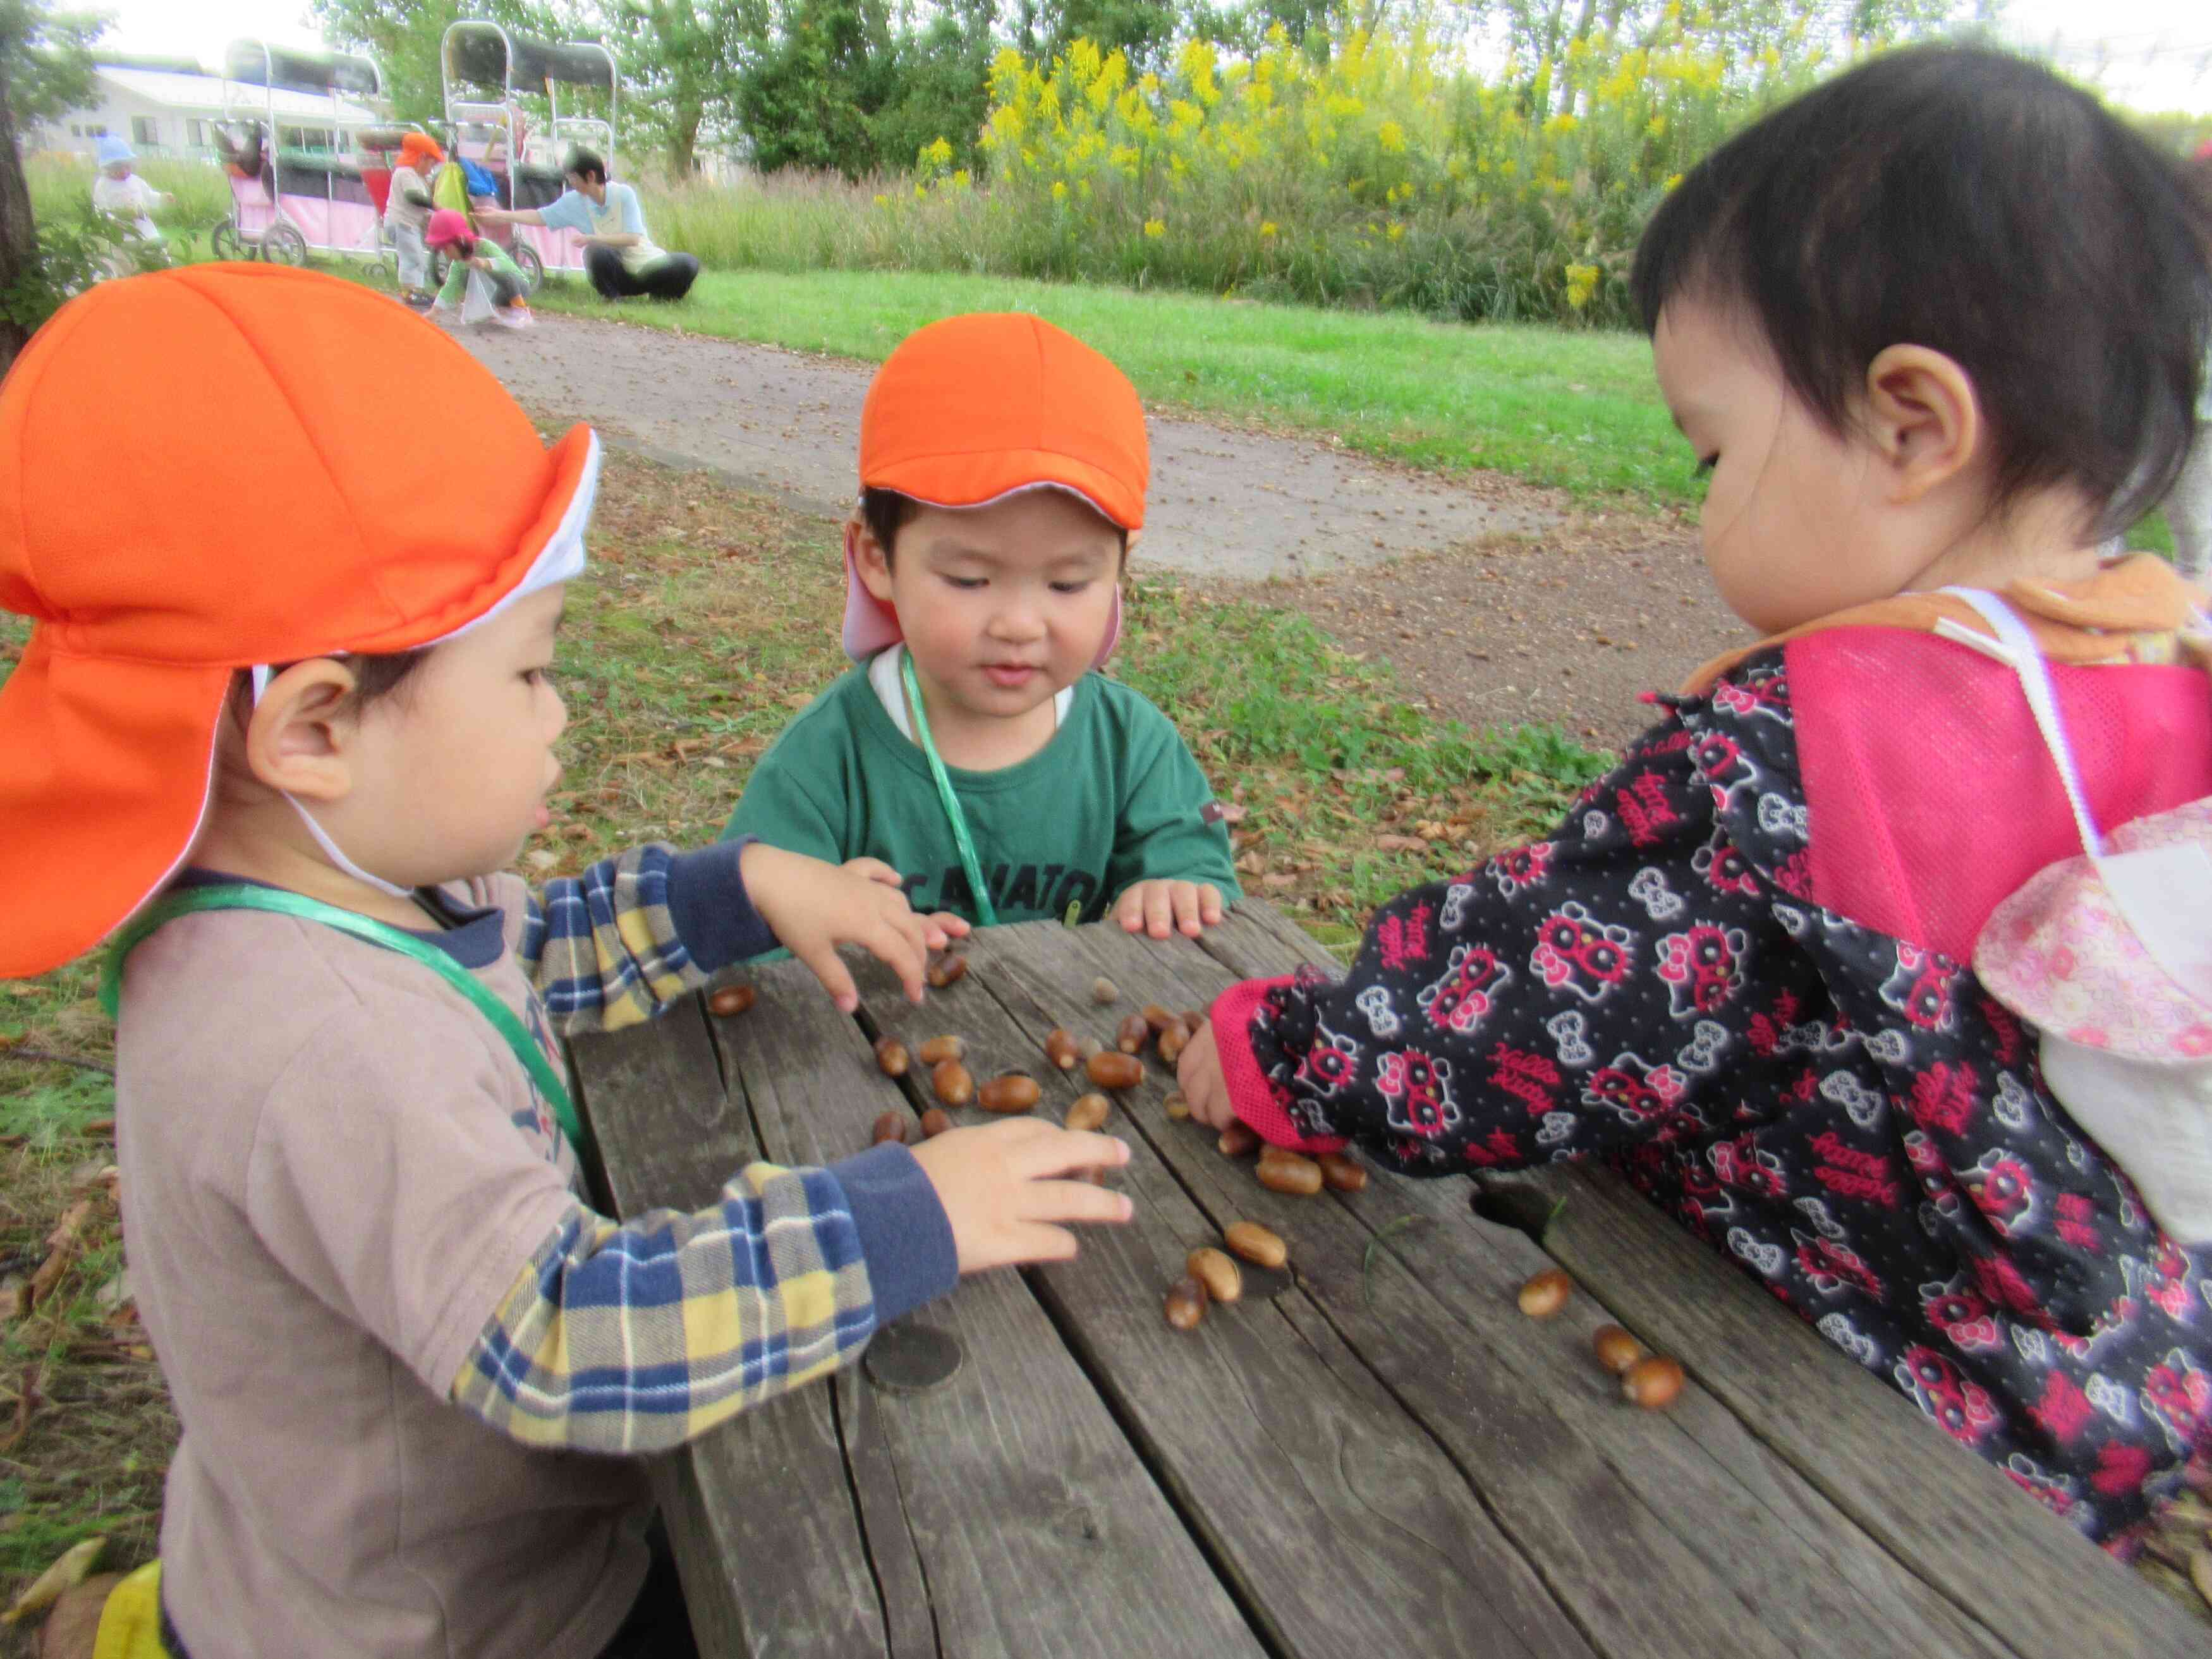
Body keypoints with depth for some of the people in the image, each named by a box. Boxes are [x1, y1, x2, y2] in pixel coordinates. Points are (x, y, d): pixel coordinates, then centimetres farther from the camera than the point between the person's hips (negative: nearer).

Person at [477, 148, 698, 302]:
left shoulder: (624, 194, -13)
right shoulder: (573, 202, -2)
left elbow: (632, 238, -19)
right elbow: (540, 216, 4)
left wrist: (592, 238, -21)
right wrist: (500, 215, 0)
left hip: (647, 266, -2)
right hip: (618, 273, 2)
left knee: (687, 264, -28)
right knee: (596, 251, -33)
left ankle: (660, 298, 1)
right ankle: (611, 298, -5)